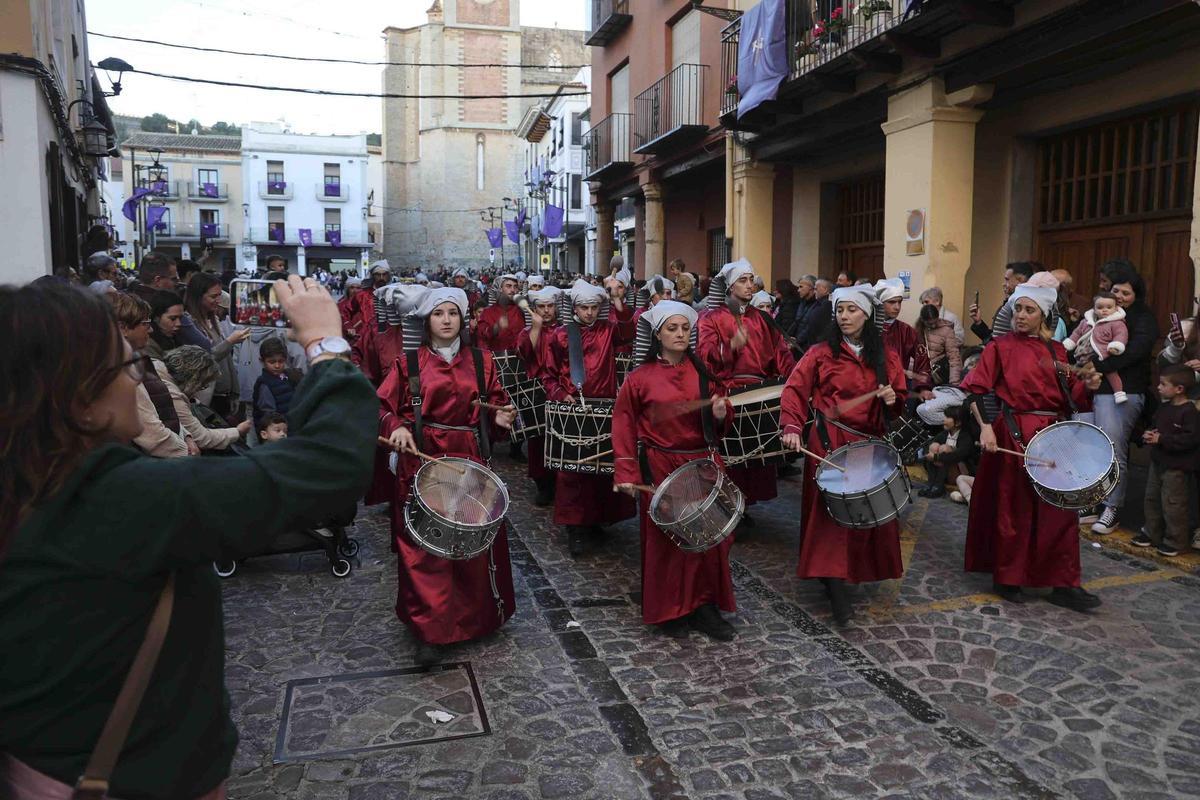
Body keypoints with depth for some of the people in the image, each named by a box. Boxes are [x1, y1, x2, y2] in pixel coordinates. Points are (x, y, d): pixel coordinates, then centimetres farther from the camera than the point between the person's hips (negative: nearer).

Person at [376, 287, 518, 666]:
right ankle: (430, 631, 6)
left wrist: (500, 418, -8)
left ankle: (479, 615, 30)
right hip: (422, 461, -2)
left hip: (469, 461, 2)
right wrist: (395, 427, -17)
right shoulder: (409, 363, 4)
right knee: (424, 547, -2)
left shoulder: (481, 361, 9)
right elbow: (381, 407, 3)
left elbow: (496, 405, 13)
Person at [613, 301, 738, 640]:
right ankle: (669, 611, 20)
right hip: (661, 468, -3)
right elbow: (624, 424, -4)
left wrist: (721, 412, -9)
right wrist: (627, 472, -10)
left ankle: (705, 607, 19)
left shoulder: (702, 372, 6)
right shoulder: (641, 377, -5)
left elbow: (719, 417, 15)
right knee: (666, 539, 4)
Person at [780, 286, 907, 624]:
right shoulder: (821, 353, -2)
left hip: (870, 441, 4)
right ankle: (835, 586, -7)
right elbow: (795, 389, -9)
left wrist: (892, 399, -11)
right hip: (830, 442, -4)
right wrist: (791, 427, -23)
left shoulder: (886, 356, 8)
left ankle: (862, 569, 29)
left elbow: (899, 400, 13)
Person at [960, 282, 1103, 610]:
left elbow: (1069, 396, 13)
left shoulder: (1056, 350, 11)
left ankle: (1064, 584, 14)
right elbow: (976, 390, -11)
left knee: (1061, 508, 5)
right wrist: (985, 428, -22)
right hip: (1015, 435, -4)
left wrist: (1087, 386, -8)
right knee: (1013, 507, 3)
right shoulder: (1000, 346, -2)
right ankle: (1006, 579, 18)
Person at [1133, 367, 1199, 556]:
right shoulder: (1164, 407, 8)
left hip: (1177, 466, -9)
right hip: (1158, 461, 9)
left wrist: (1161, 439, -24)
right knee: (1152, 498, 17)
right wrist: (1150, 434, 1)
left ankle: (1175, 542, 12)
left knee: (1172, 504, -1)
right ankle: (1152, 534, 31)